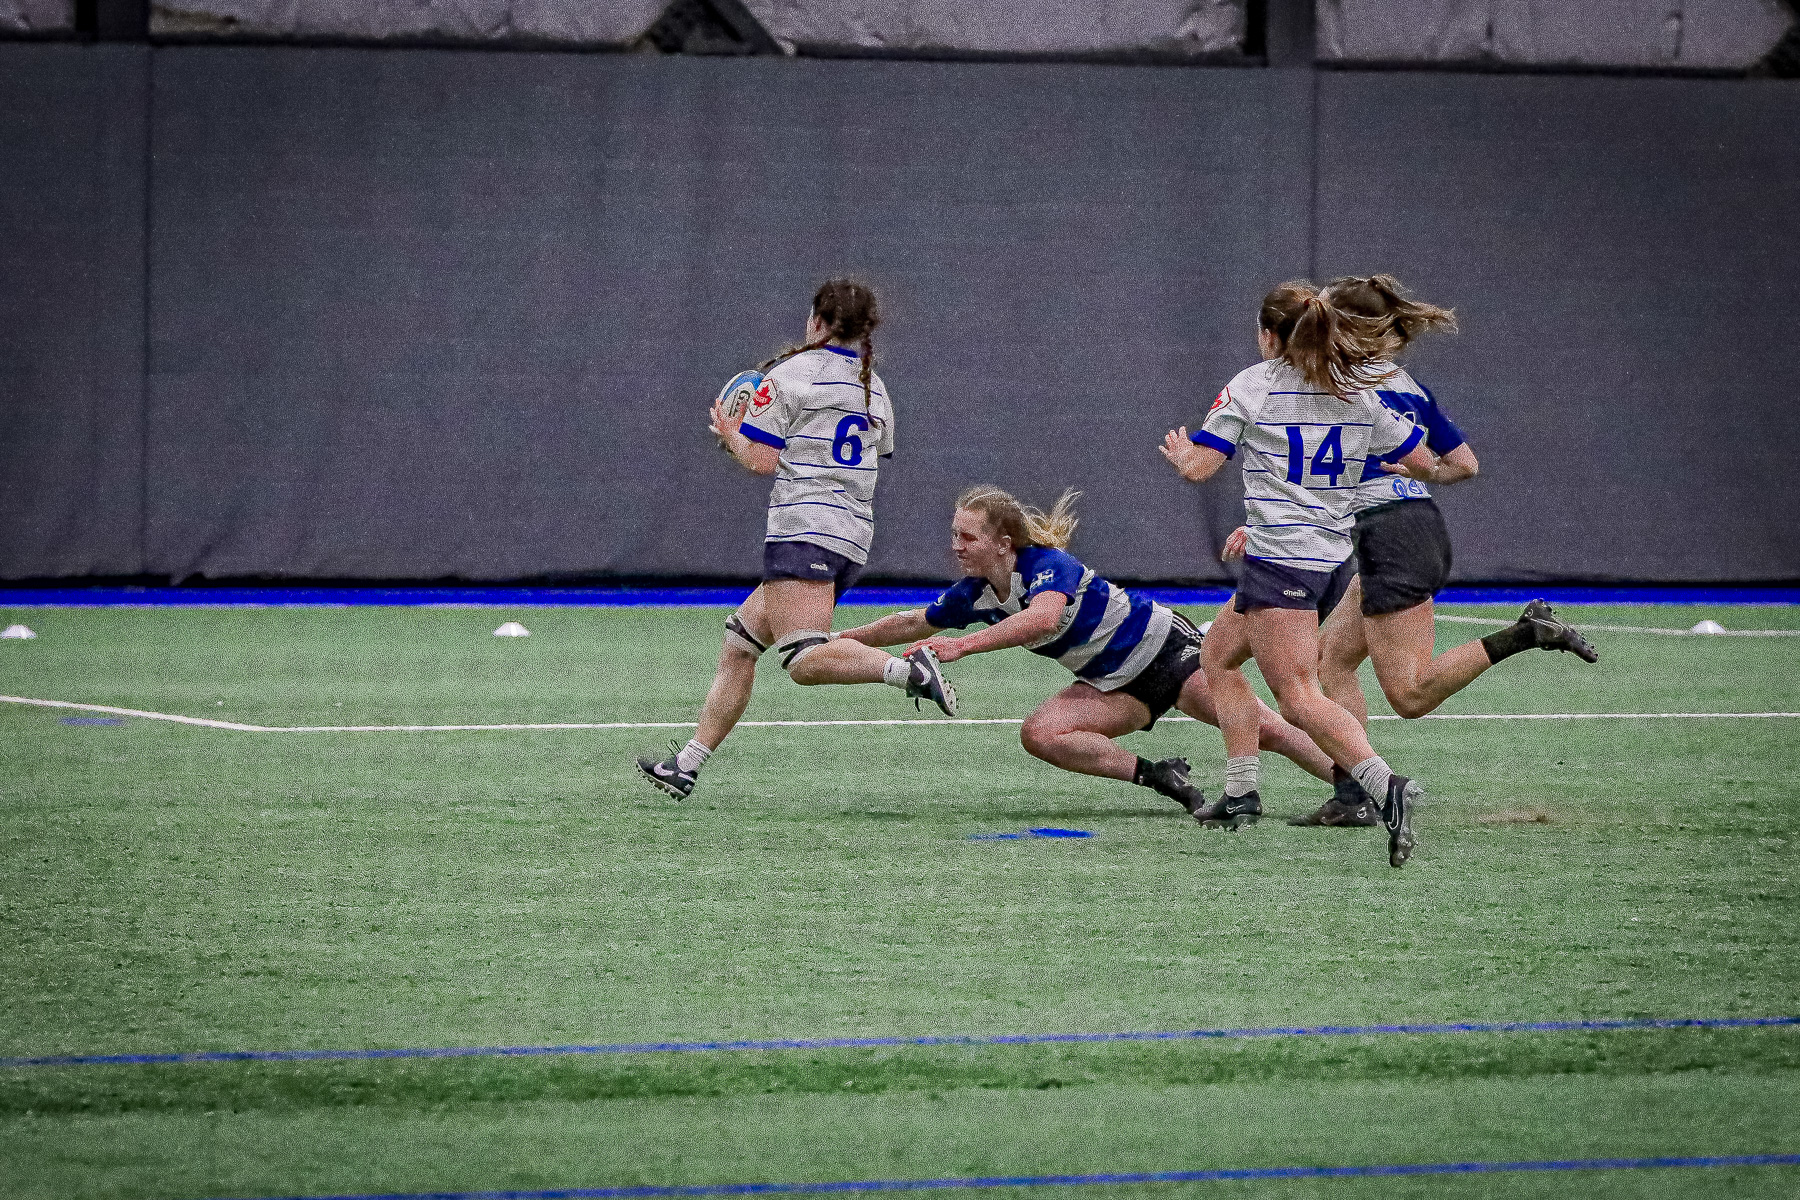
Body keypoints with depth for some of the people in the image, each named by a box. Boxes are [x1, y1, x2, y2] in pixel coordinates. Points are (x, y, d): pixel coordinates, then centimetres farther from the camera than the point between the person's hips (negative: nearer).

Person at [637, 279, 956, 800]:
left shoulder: (790, 374, -4)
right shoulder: (875, 390, 17)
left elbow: (762, 460, -7)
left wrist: (730, 433, 13)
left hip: (804, 528, -9)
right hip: (854, 537, 9)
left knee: (805, 658, -22)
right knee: (738, 644, 14)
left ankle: (907, 668, -39)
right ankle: (687, 765, 13)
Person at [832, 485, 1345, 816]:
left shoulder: (1048, 565, -27)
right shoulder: (974, 595, -4)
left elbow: (1043, 618, -49)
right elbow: (915, 624, 14)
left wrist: (961, 646, -53)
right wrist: (842, 638, 17)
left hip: (1165, 647, -7)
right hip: (1118, 685, 7)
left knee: (1260, 729, -19)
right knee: (1040, 734, -16)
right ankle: (1160, 778, -11)